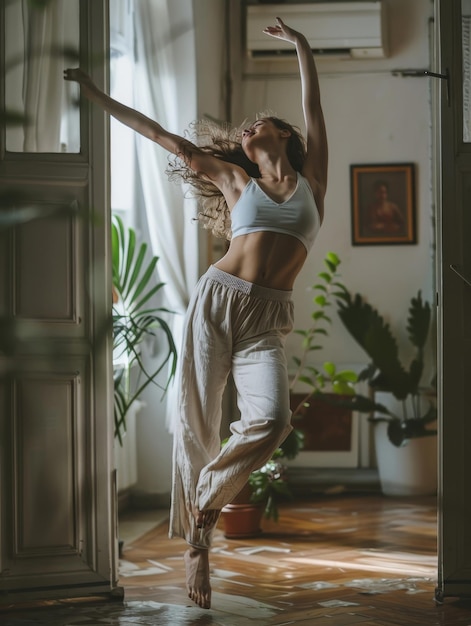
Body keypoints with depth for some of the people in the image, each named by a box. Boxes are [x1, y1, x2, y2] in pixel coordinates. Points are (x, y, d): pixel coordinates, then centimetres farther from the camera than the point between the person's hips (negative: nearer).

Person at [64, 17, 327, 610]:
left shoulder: (311, 177, 18)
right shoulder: (233, 178, 18)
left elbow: (313, 108, 22)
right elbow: (161, 135, 21)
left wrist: (302, 46, 33)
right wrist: (98, 97, 24)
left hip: (265, 320, 0)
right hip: (217, 298, 0)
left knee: (272, 418, -23)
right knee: (196, 422, -6)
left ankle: (206, 506, -3)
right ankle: (194, 540, 6)